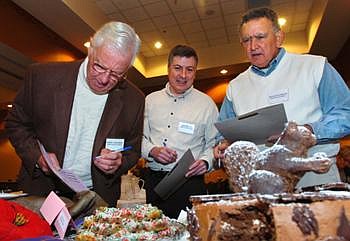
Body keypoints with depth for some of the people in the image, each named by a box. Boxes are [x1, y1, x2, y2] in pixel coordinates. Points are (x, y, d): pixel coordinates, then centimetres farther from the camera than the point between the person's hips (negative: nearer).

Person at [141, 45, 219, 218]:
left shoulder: (206, 103, 4)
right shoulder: (151, 100, 10)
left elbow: (215, 144, 4)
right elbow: (139, 137, 11)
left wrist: (205, 161, -14)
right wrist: (152, 150, -8)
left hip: (189, 181, -2)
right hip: (153, 181, 2)